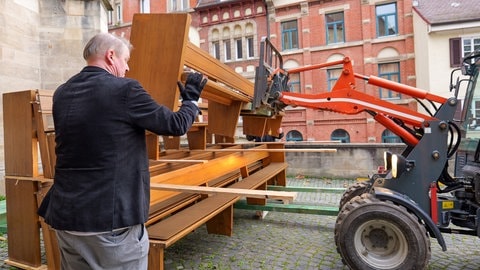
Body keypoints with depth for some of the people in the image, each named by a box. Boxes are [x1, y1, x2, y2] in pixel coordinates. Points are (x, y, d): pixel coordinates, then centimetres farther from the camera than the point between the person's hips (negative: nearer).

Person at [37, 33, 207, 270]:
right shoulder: (125, 89, -14)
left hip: (66, 215, 7)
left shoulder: (61, 94, 7)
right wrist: (191, 98, 13)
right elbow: (176, 125, -7)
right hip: (112, 218, -7)